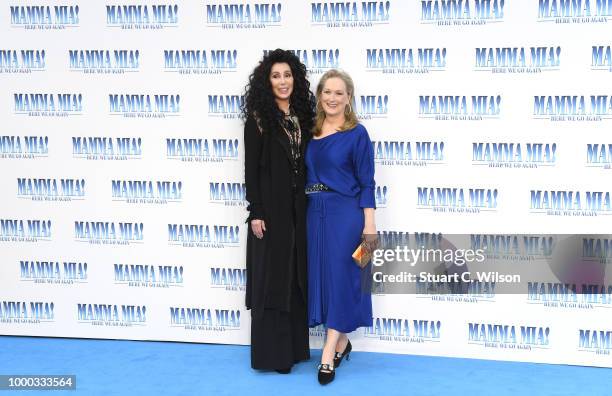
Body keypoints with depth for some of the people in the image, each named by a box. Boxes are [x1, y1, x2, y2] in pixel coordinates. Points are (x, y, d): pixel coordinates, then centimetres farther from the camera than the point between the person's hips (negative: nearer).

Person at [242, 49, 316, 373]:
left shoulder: (302, 115, 9)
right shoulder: (258, 118, -6)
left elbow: (307, 162, 11)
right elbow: (251, 168, -8)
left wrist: (310, 205, 7)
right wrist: (255, 212, -13)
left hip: (298, 207, 5)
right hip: (270, 208, -5)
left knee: (296, 276, 10)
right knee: (271, 276, 0)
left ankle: (294, 346, 22)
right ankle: (271, 352, 10)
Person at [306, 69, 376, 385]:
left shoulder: (356, 133, -5)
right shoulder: (311, 131, 9)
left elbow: (366, 183, -7)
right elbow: (306, 175, 12)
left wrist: (369, 225, -12)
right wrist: (307, 211, 9)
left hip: (345, 214, -5)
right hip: (314, 213, 6)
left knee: (339, 275, -4)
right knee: (320, 273, 9)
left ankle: (329, 353, 1)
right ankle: (341, 342, 25)